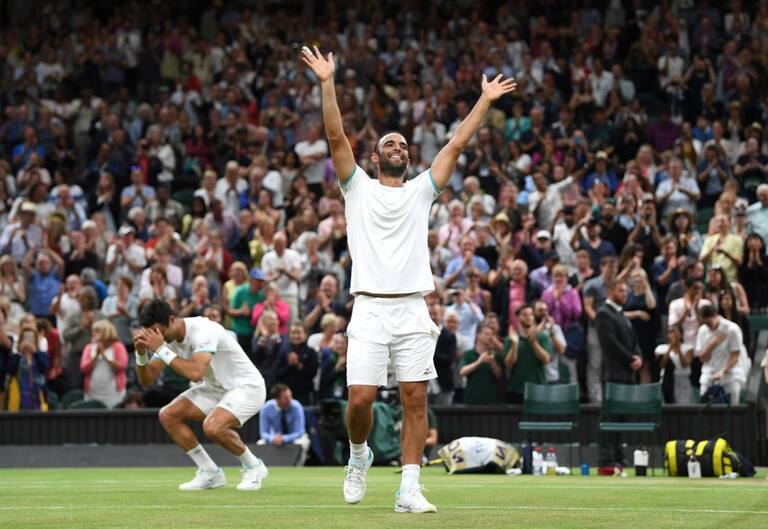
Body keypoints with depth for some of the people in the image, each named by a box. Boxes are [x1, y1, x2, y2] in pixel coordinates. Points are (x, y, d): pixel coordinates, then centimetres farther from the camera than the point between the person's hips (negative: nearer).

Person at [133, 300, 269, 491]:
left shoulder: (203, 331, -28)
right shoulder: (167, 338, -3)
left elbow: (195, 372, -42)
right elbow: (147, 380, 0)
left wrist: (161, 349, -36)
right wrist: (141, 353, -19)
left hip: (245, 386, -9)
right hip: (215, 388, 9)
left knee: (212, 426, -32)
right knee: (168, 416, -7)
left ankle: (253, 467, -5)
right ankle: (210, 473, 3)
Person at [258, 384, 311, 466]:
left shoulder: (296, 407, -25)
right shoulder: (266, 408, -20)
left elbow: (299, 433, -25)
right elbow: (264, 433, -17)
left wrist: (283, 439, -44)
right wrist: (272, 439, -42)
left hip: (295, 438, -2)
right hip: (276, 437, 2)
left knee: (302, 443, -36)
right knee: (260, 444, -26)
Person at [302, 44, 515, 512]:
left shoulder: (420, 191, 17)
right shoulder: (359, 188, 11)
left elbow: (457, 144, 14)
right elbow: (337, 137, 1)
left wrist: (485, 102, 11)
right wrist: (328, 84, -8)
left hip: (413, 311, 2)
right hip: (371, 311, -2)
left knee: (416, 399, -3)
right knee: (361, 398, -9)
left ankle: (409, 490, 0)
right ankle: (359, 456, 21)